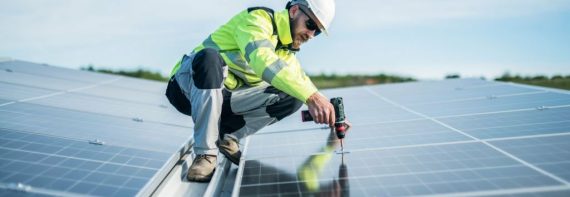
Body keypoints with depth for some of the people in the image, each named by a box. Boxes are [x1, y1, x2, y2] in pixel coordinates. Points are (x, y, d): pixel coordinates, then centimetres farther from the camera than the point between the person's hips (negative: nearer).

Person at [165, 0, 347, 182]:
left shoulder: (286, 53, 9)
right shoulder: (258, 18, -18)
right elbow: (262, 59, -37)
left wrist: (331, 116, -8)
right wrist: (311, 96, -46)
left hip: (223, 97, 6)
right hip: (188, 84, -6)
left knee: (292, 97, -11)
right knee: (210, 57, -40)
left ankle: (227, 134, -3)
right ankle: (205, 153, -30)